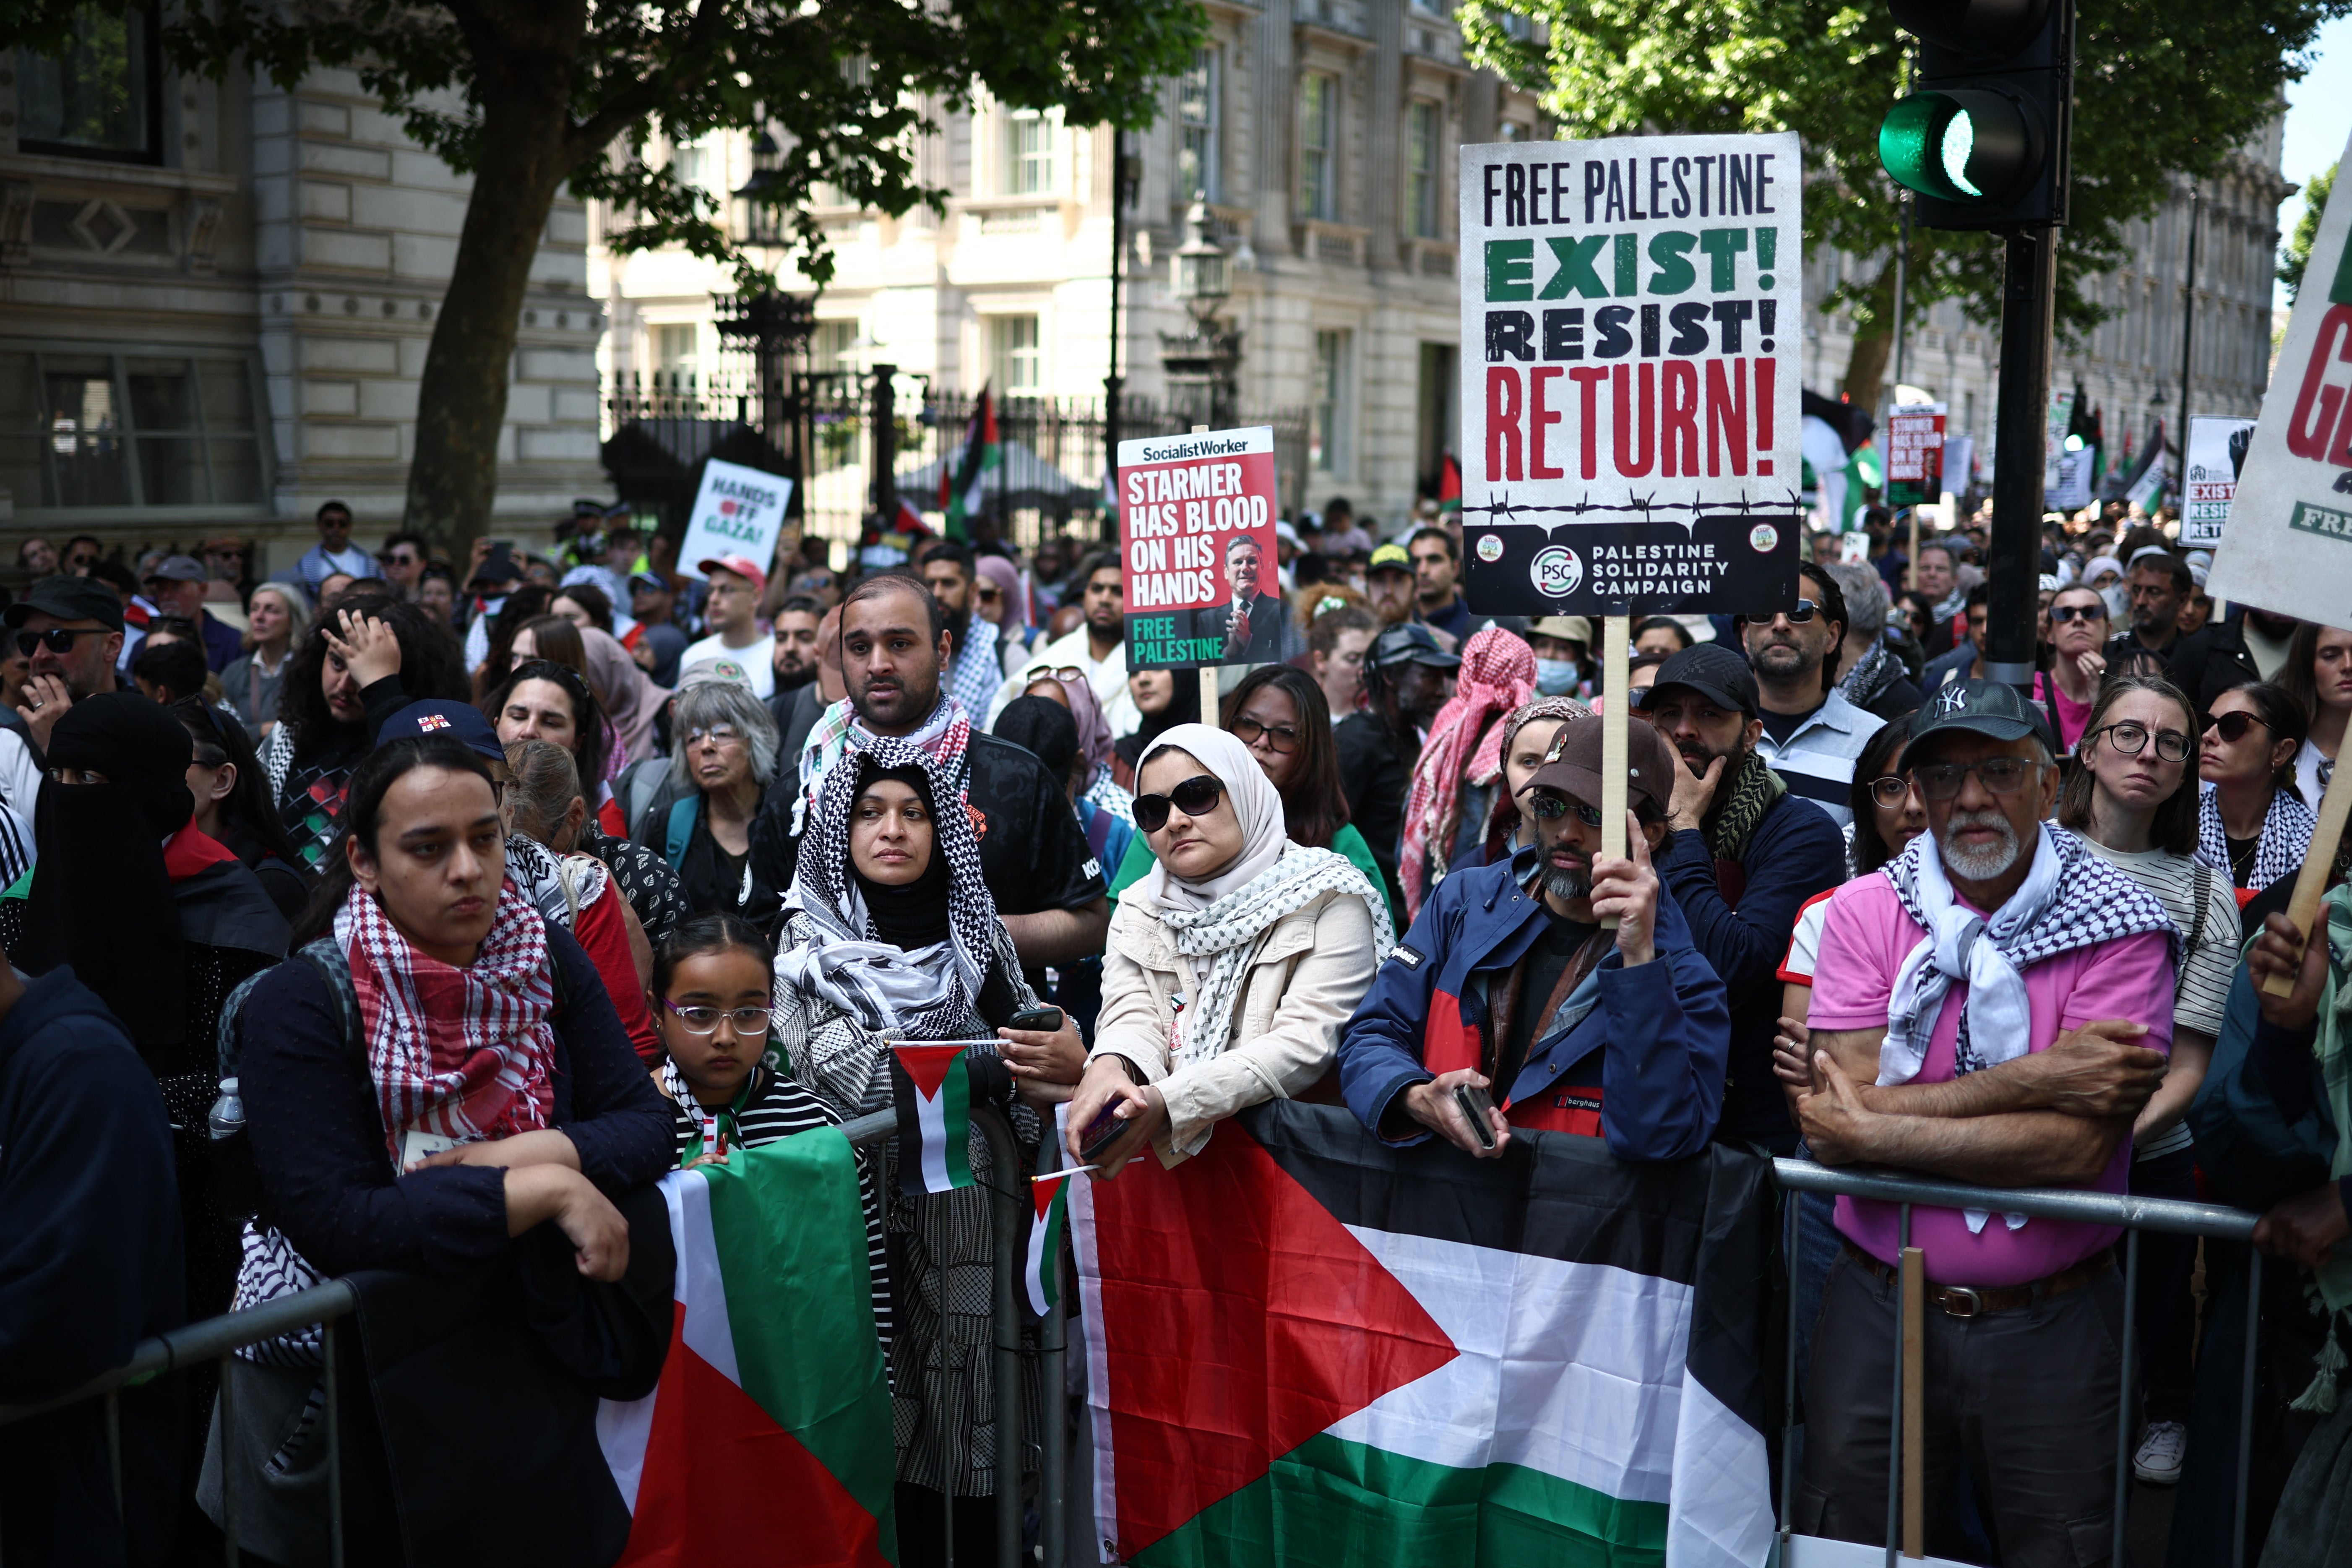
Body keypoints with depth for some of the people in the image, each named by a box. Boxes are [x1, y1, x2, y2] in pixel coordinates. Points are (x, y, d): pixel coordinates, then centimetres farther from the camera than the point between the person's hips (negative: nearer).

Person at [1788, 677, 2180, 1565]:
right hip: (1877, 1310, 2)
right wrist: (2034, 1079, -18)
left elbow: (2079, 1148, -18)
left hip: (2050, 1325, -1)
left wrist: (1874, 1132, -16)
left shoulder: (2120, 928, -7)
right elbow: (1837, 1121, -13)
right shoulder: (1865, 911, -2)